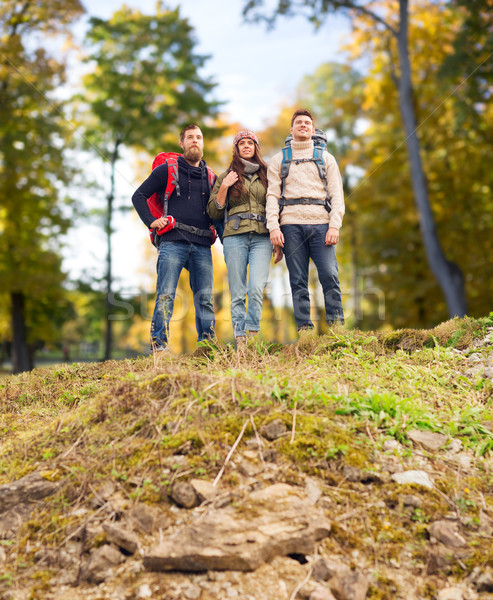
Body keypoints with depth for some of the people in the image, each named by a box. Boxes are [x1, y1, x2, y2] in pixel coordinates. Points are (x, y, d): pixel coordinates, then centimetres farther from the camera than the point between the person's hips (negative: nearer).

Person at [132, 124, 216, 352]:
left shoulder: (210, 176, 22)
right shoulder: (167, 169, 11)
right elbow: (138, 196, 10)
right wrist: (151, 221, -1)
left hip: (202, 245, 4)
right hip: (173, 241, -3)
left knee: (205, 297, 0)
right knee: (166, 295, -10)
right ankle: (159, 343, -9)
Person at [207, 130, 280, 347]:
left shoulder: (266, 174, 18)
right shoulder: (226, 176, 15)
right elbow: (213, 213, 9)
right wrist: (224, 186, -4)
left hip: (262, 237, 0)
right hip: (235, 237, 0)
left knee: (256, 288, -18)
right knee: (238, 293, -4)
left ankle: (252, 334, -8)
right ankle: (240, 339, 1)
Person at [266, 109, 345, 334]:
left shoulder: (326, 158, 19)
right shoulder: (278, 160, 18)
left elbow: (336, 194, 10)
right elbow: (272, 195, 9)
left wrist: (334, 225, -4)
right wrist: (273, 227, -6)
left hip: (320, 224, 0)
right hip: (291, 224, 0)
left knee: (329, 275, -10)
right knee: (298, 281, -2)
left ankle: (336, 325, -3)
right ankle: (304, 328, 1)